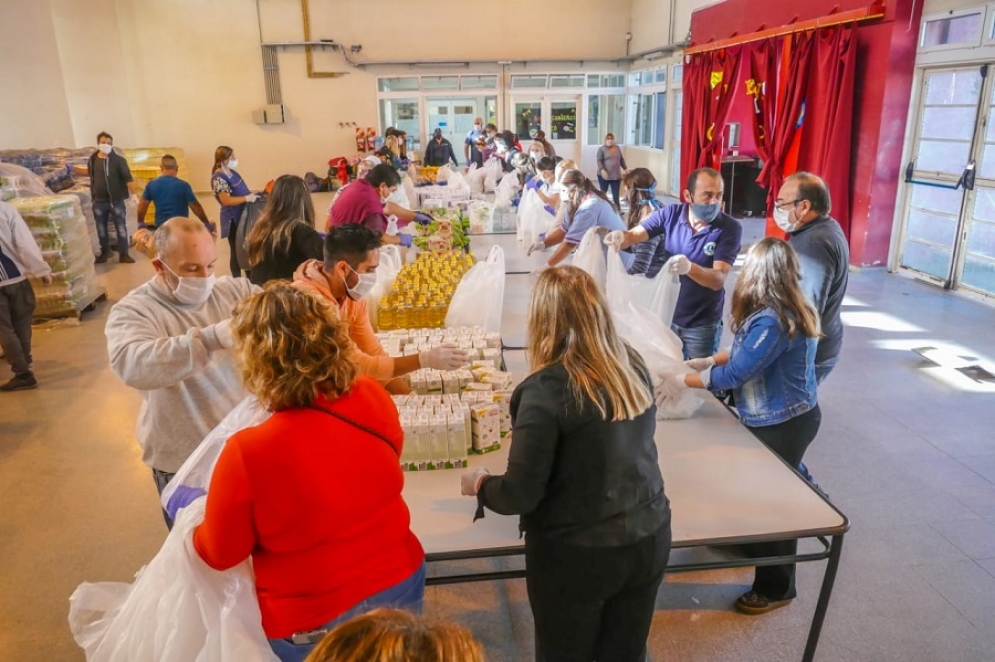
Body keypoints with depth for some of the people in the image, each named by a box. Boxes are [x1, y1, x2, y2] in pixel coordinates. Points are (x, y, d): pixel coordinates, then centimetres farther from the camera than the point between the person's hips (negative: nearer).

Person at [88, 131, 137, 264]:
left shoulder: (118, 159, -9)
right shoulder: (92, 160, 3)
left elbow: (128, 178, -15)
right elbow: (91, 176, 17)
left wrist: (133, 194, -22)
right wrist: (92, 195, 16)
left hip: (116, 200, -3)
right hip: (99, 201, 3)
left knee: (121, 228, 2)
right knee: (101, 229, 11)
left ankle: (123, 254, 10)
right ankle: (105, 252, 25)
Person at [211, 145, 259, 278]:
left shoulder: (232, 172, 9)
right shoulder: (219, 178, -18)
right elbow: (226, 200, -26)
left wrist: (252, 194, 4)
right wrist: (247, 198, -26)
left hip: (243, 216, 9)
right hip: (233, 219, -9)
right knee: (237, 251, 1)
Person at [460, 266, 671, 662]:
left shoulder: (547, 389, -22)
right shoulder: (633, 365, -3)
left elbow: (520, 495, -19)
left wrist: (479, 484, 2)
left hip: (576, 554, -5)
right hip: (649, 537, 5)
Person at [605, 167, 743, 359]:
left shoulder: (730, 228, -16)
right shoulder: (671, 214, -8)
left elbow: (718, 280, -23)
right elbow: (634, 235, -10)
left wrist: (689, 267, -43)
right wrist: (620, 237, -35)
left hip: (702, 324, -2)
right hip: (666, 314, 3)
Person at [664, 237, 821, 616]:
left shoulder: (773, 321, -30)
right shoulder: (784, 311, 1)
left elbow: (734, 374, -27)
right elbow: (747, 352, 11)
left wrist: (683, 381, -17)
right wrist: (708, 360, 3)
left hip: (783, 424, -9)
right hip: (779, 417, 9)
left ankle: (776, 588, 27)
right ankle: (755, 548, 49)